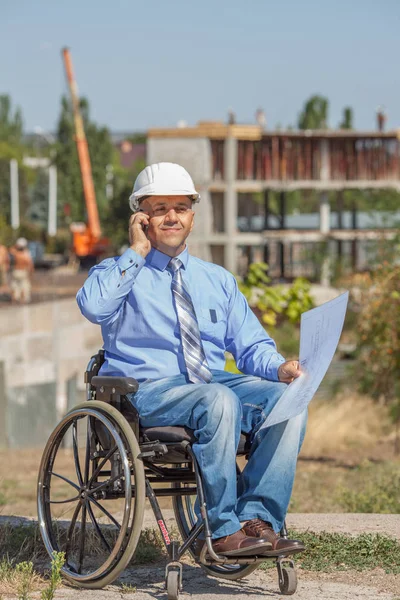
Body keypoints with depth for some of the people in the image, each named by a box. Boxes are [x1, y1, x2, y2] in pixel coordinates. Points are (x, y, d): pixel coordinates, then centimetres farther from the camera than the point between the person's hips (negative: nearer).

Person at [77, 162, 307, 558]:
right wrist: (136, 252, -8)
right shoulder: (120, 273, 9)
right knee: (219, 400, -36)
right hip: (148, 390, -5)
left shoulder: (217, 280, 23)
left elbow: (251, 344, 17)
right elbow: (93, 306, -16)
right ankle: (224, 530, -30)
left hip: (216, 382, 5)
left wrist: (279, 367, -5)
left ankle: (258, 519, -25)